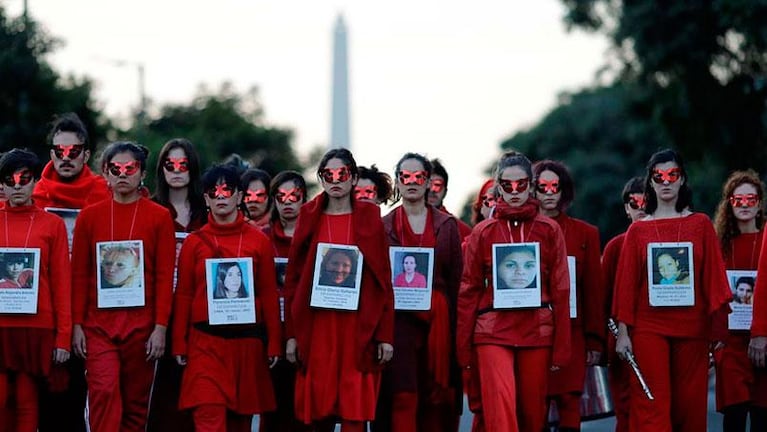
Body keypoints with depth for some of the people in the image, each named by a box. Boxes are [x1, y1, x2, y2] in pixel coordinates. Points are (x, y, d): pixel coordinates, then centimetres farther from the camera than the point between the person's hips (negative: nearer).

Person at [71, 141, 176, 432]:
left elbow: (164, 276, 0)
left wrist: (160, 326, -7)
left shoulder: (159, 217, 3)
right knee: (103, 390, -16)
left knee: (136, 401, 5)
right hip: (99, 321, 0)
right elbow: (79, 274, 6)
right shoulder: (89, 216, 7)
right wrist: (76, 324, 0)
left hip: (141, 322, 0)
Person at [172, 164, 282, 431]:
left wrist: (274, 343, 3)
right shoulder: (194, 242, 5)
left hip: (247, 342, 1)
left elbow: (269, 294, 6)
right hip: (206, 342, -1)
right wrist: (179, 344, 3)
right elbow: (183, 296, 6)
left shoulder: (259, 241, 5)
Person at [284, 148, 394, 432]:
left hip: (359, 327, -1)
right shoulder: (309, 219, 9)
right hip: (317, 326, 1)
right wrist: (291, 334, 1)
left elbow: (384, 280, 3)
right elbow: (293, 278, 7)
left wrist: (385, 335, -3)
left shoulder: (369, 219, 6)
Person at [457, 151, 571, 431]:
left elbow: (560, 289, 4)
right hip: (493, 331, -1)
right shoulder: (483, 232, 6)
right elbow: (468, 290, 6)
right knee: (500, 409, -14)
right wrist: (463, 347, 3)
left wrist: (561, 347, 0)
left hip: (537, 331, 1)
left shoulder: (549, 230, 6)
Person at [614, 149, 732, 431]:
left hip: (692, 328, 0)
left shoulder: (701, 225, 7)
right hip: (648, 329, 0)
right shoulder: (638, 230, 8)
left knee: (689, 406, 2)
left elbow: (714, 276, 4)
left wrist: (718, 328, -2)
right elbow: (627, 281, 5)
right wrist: (622, 331, -1)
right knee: (651, 407, -7)